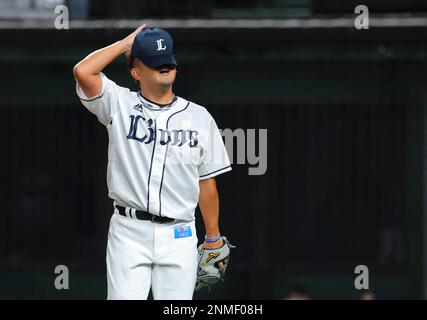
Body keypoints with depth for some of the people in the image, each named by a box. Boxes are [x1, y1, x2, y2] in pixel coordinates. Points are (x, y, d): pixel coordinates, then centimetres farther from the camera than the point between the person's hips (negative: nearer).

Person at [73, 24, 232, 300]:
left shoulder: (199, 117, 9)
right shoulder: (119, 105, 4)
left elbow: (206, 181, 13)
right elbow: (82, 72, -12)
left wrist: (213, 237, 14)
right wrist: (125, 44, 0)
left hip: (179, 235, 2)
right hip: (129, 232, -2)